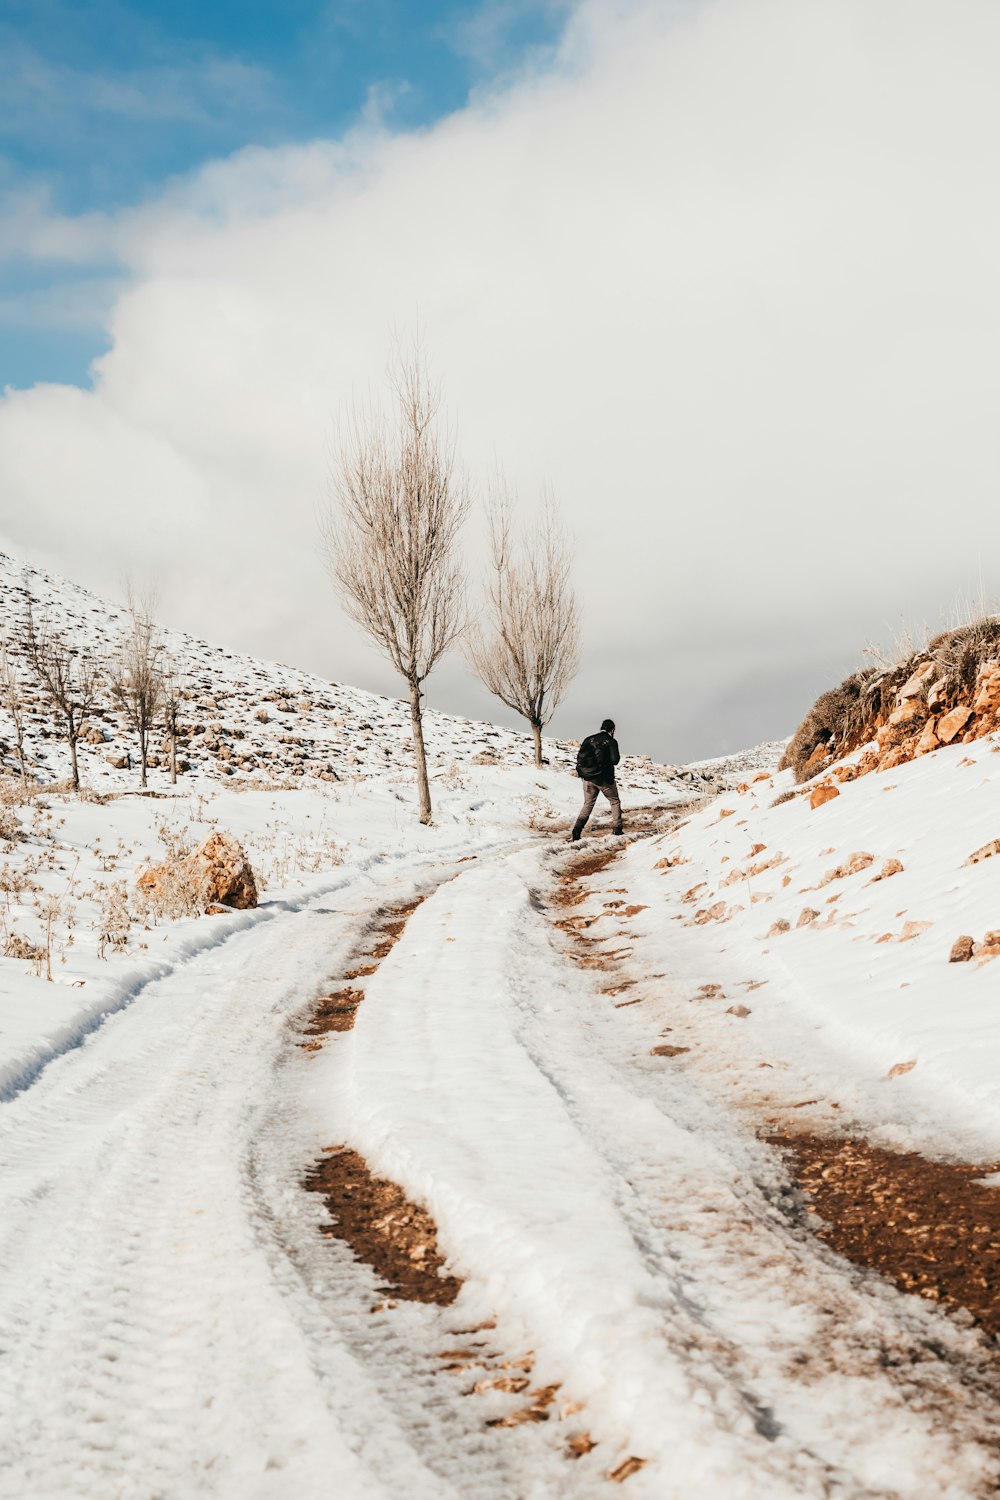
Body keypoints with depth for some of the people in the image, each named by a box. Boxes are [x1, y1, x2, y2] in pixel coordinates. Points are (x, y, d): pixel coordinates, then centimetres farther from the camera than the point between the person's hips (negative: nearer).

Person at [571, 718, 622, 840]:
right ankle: (618, 829, 14)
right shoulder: (611, 741, -7)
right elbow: (615, 760, -13)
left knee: (588, 804, 11)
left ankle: (577, 829, -8)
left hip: (588, 778, 4)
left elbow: (580, 756, 3)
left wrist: (581, 772, 13)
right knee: (615, 802, 17)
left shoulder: (589, 739, 6)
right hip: (604, 779, -3)